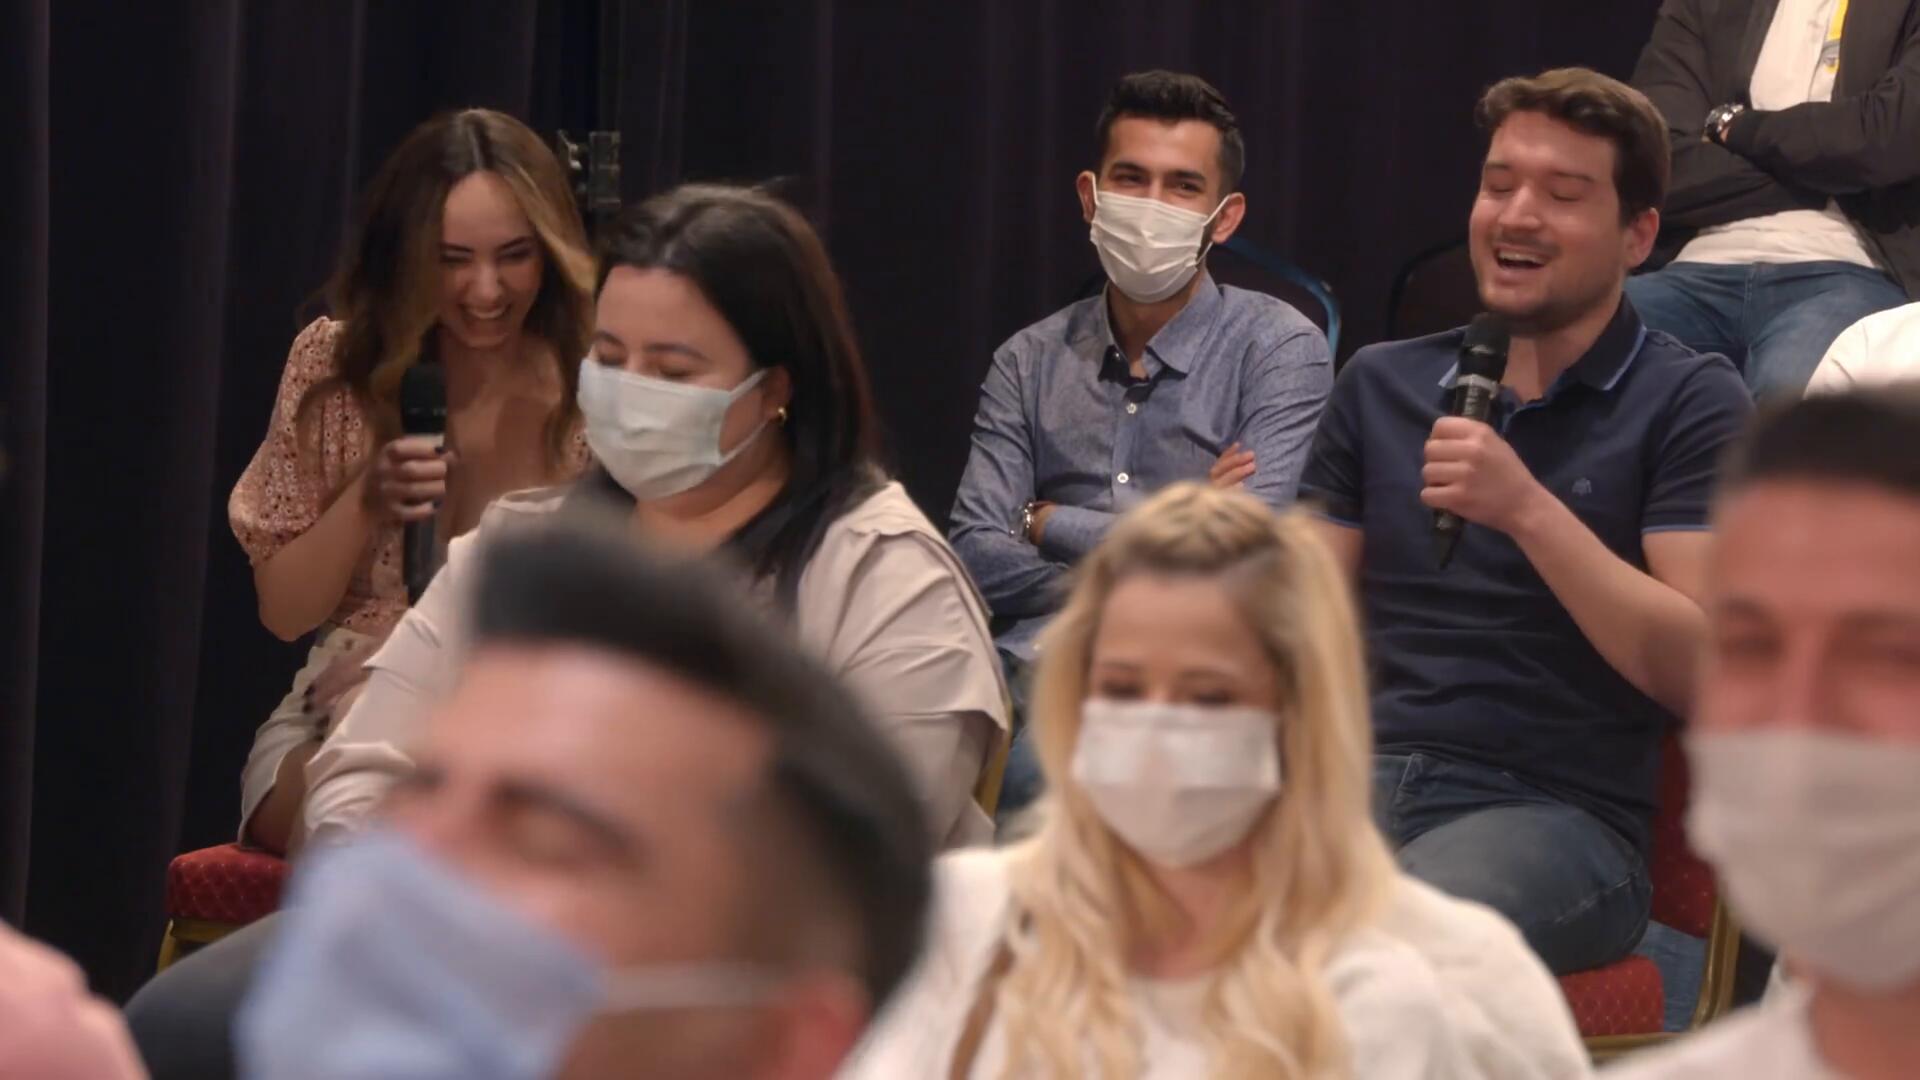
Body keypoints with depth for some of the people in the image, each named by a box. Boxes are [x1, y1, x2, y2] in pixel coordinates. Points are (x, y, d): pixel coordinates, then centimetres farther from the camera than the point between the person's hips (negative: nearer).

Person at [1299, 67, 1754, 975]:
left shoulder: (1689, 401, 5)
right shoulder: (1381, 386, 20)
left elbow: (1695, 669, -5)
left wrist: (1529, 511, -15)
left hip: (1557, 809, -4)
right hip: (1362, 777, 4)